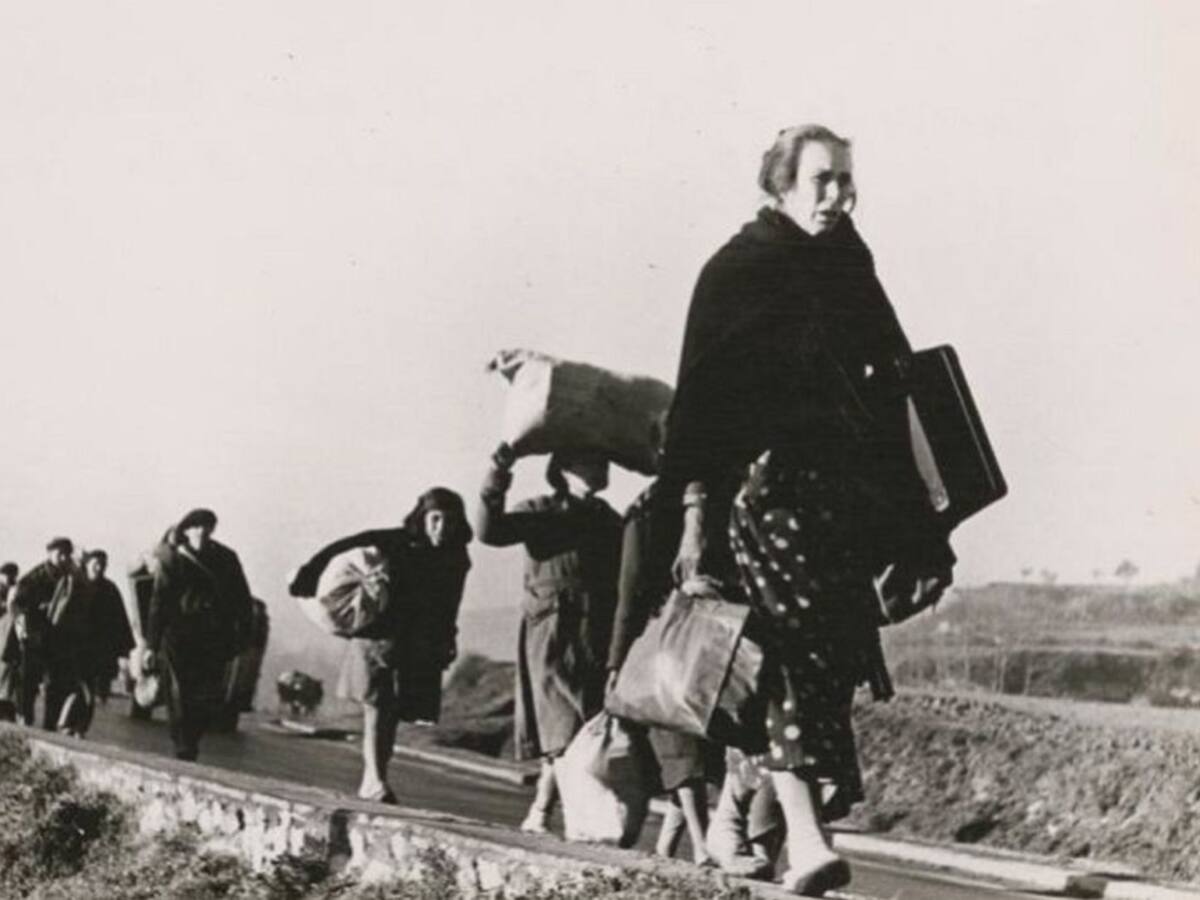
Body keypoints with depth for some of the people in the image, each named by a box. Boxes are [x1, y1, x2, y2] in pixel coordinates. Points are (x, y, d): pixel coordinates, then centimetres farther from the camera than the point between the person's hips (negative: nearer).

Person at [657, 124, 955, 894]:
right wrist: (695, 510, -14)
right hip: (769, 490, -6)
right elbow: (701, 395, -6)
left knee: (831, 661, 3)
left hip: (846, 504, 6)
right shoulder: (739, 270, 0)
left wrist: (917, 533, 16)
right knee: (801, 657, -14)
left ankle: (806, 829, 13)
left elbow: (887, 404, 19)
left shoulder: (850, 271, 17)